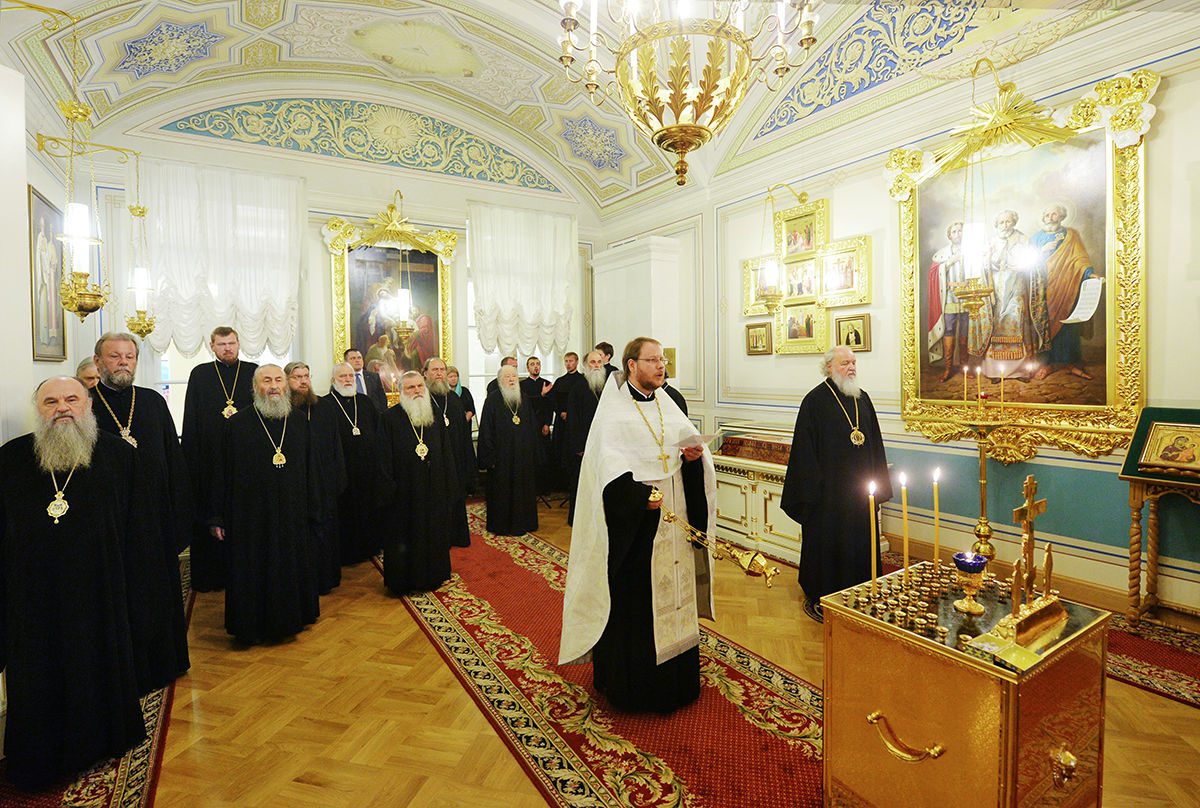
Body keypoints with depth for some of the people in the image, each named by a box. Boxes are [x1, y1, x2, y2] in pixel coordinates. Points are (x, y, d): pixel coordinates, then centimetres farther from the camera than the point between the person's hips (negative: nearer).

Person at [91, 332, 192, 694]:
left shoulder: (154, 402, 5)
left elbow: (175, 460, 6)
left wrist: (179, 515, 2)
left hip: (154, 518, 3)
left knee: (160, 595, 15)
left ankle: (163, 663, 33)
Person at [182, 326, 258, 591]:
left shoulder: (253, 372, 6)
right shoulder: (200, 374, 7)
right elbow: (191, 419, 4)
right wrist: (191, 457, -2)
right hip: (210, 457, 0)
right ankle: (210, 573, 18)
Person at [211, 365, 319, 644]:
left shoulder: (299, 423, 4)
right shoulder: (238, 424, -6)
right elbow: (223, 472, -5)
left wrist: (312, 506, 9)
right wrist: (217, 517, -5)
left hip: (292, 514, 3)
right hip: (251, 514, -3)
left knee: (292, 567, 13)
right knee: (252, 572, 8)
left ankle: (290, 619, 32)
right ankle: (251, 627, 27)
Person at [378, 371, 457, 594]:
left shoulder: (435, 417, 6)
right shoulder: (390, 419, -6)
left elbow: (447, 454, 9)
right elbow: (386, 459, -7)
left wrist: (449, 487, 6)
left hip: (434, 490, 4)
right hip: (404, 491, -4)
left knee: (434, 533, 13)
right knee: (405, 537, 6)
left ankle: (433, 575, 30)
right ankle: (404, 581, 22)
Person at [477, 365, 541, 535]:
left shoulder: (524, 399, 8)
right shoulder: (492, 399, -7)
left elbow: (532, 426, 12)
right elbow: (486, 429, -10)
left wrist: (534, 451, 8)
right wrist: (490, 456, -14)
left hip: (523, 454, 5)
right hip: (502, 454, -5)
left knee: (523, 488, 12)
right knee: (502, 489, 4)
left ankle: (523, 522, 26)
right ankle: (502, 525, 18)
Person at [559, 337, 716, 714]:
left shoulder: (668, 406, 11)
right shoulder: (613, 411, -9)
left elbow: (690, 447, 12)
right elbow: (608, 468, -18)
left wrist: (695, 456, -9)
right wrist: (639, 496, -27)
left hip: (673, 522, 7)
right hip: (632, 525, -6)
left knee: (674, 593, 14)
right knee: (632, 601, 3)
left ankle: (675, 679, 32)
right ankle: (630, 683, 22)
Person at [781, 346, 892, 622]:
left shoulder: (863, 399, 8)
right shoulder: (815, 400, -10)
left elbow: (875, 443, 13)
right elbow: (805, 448, -12)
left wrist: (877, 483, 10)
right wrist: (812, 489, -15)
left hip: (859, 489, 6)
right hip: (828, 489, -6)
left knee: (859, 541, 14)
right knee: (825, 541, 4)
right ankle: (818, 599, 20)